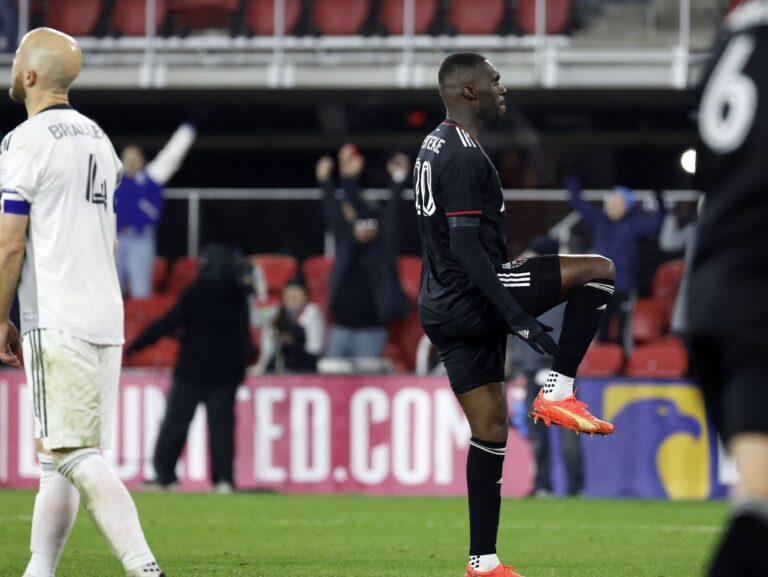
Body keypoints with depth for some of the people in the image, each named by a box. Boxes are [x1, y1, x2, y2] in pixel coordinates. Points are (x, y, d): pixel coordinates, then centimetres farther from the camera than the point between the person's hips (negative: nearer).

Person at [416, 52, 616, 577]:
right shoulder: (465, 154, -14)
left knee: (490, 431, 11)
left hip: (442, 310, 10)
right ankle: (559, 391, -7)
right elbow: (465, 245, -22)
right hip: (474, 298, -10)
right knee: (599, 271, -5)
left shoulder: (435, 148, 18)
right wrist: (517, 315, -24)